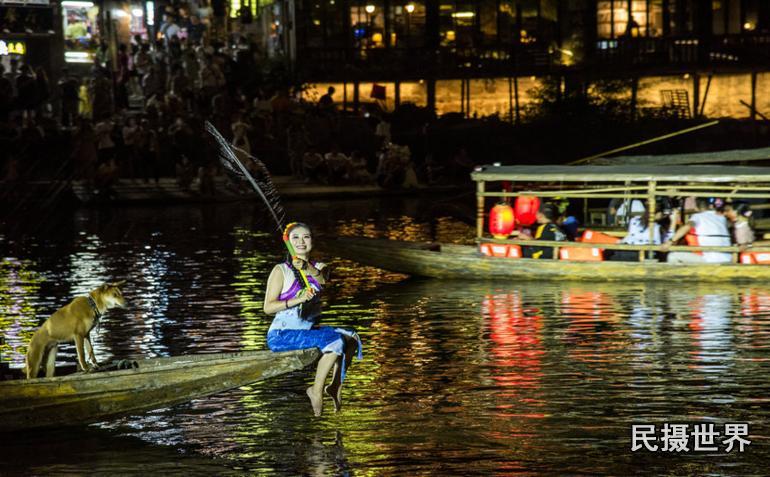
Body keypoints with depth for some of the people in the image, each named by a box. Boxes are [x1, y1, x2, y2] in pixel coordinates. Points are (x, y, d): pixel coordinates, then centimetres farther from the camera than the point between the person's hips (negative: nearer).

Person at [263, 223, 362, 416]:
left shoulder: (319, 268, 11)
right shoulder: (281, 270, -7)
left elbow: (323, 282, -13)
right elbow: (268, 307, -13)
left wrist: (310, 271, -32)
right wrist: (298, 299, -24)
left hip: (308, 330, 7)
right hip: (282, 334, -7)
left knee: (351, 338, -5)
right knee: (335, 341, -24)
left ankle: (336, 386, 5)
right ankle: (316, 390, -14)